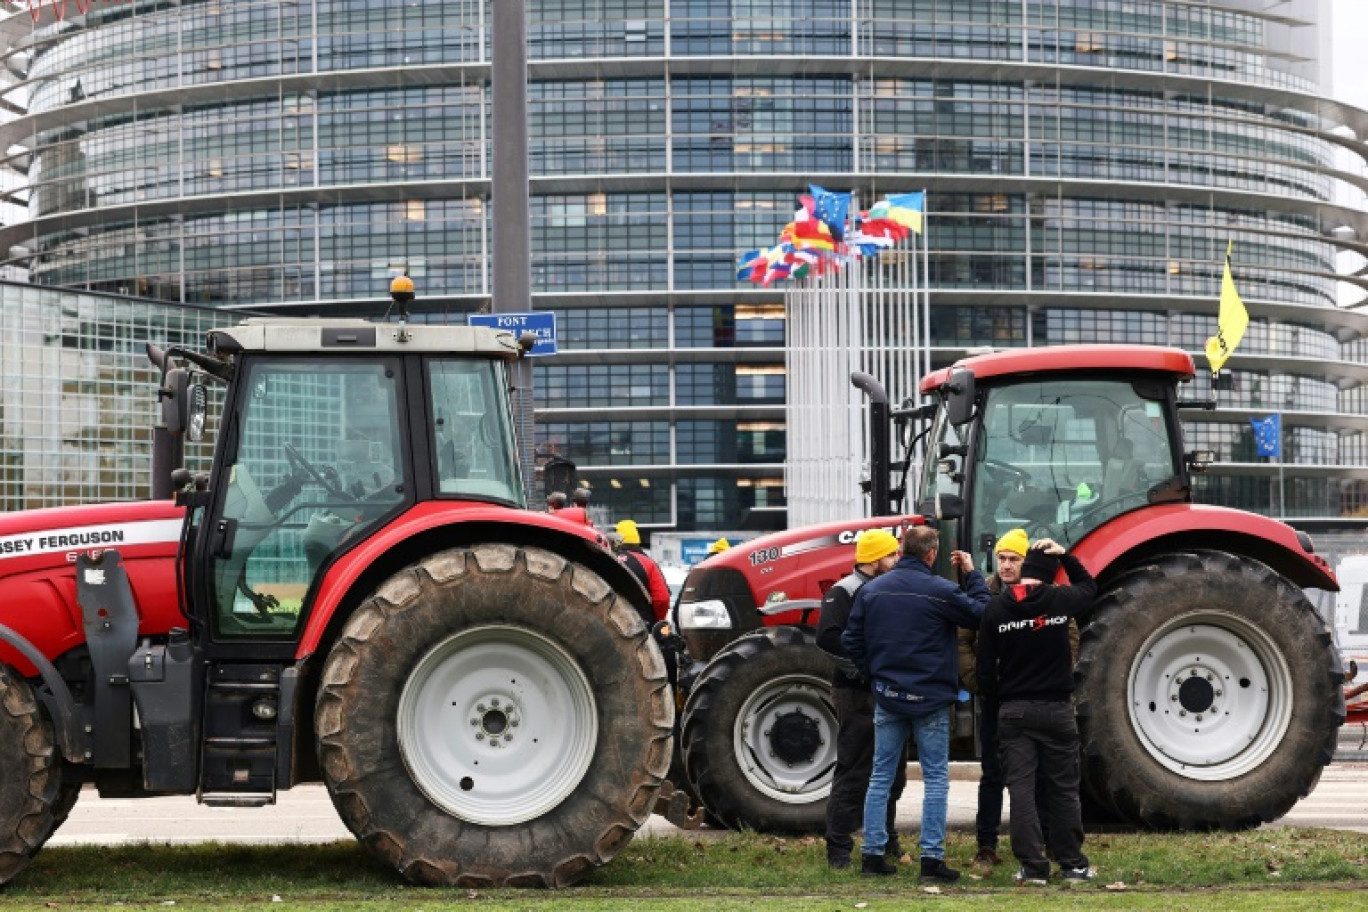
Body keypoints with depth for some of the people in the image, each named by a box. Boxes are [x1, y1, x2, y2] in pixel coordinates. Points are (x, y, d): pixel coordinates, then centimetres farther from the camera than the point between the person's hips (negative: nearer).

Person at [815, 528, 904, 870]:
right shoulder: (844, 593, -10)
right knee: (852, 773, -6)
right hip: (858, 696, -8)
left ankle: (886, 841, 27)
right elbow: (828, 637, -22)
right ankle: (839, 848, -2)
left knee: (892, 773, 15)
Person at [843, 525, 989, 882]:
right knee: (935, 779, 4)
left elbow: (851, 640, 4)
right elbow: (981, 615, -5)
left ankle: (873, 854, 12)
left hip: (887, 696, 4)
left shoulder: (872, 590, 2)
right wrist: (972, 575, 5)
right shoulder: (940, 591, -13)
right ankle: (932, 858, 0)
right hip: (930, 699, -4)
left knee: (881, 775, 11)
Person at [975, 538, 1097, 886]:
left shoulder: (996, 607, -5)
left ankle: (1033, 866, -1)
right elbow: (1088, 587, 17)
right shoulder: (1060, 600, -7)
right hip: (1055, 708, 0)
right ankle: (1073, 863, 14)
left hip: (1013, 711, 1)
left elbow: (985, 665, -1)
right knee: (1063, 788, 9)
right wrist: (1065, 556, 12)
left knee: (1021, 788, 2)